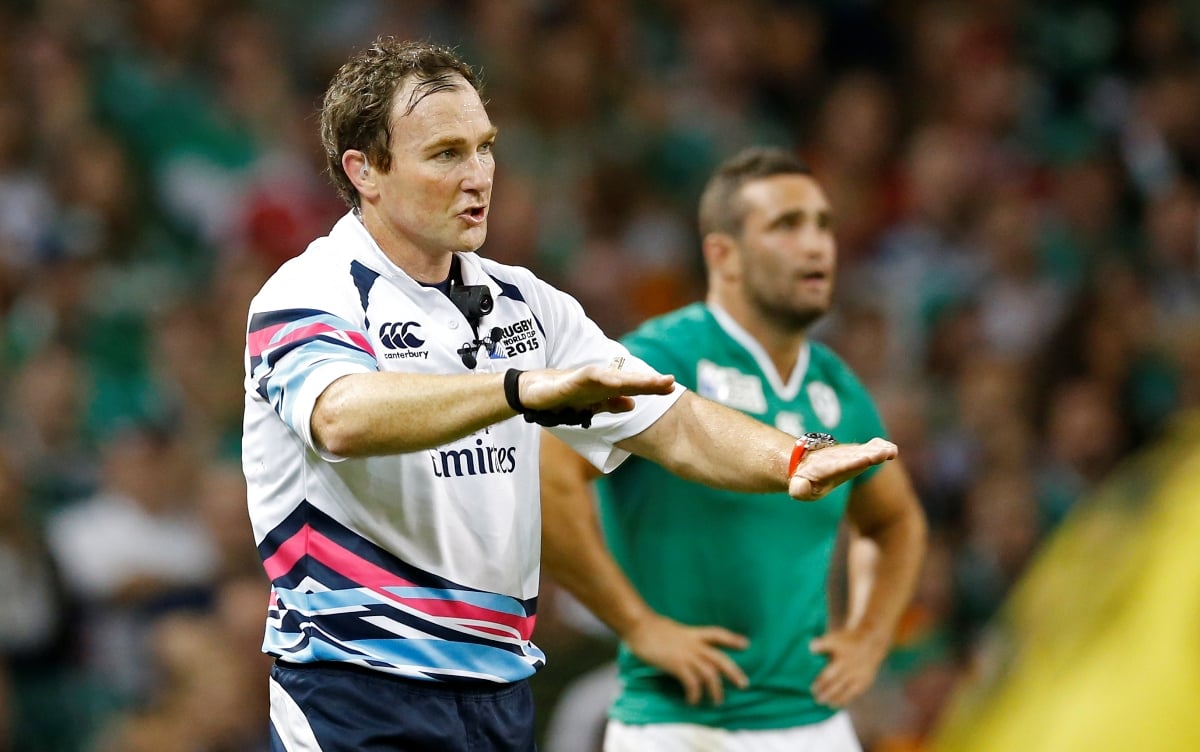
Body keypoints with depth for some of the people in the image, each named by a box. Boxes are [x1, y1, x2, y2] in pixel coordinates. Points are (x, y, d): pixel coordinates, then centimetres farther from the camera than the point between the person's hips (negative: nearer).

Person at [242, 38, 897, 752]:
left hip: (504, 688, 7)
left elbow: (676, 425, 9)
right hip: (358, 690, -6)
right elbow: (343, 417, -31)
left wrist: (794, 462, -12)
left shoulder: (521, 303, 13)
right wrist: (527, 388, -45)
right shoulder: (310, 295, -9)